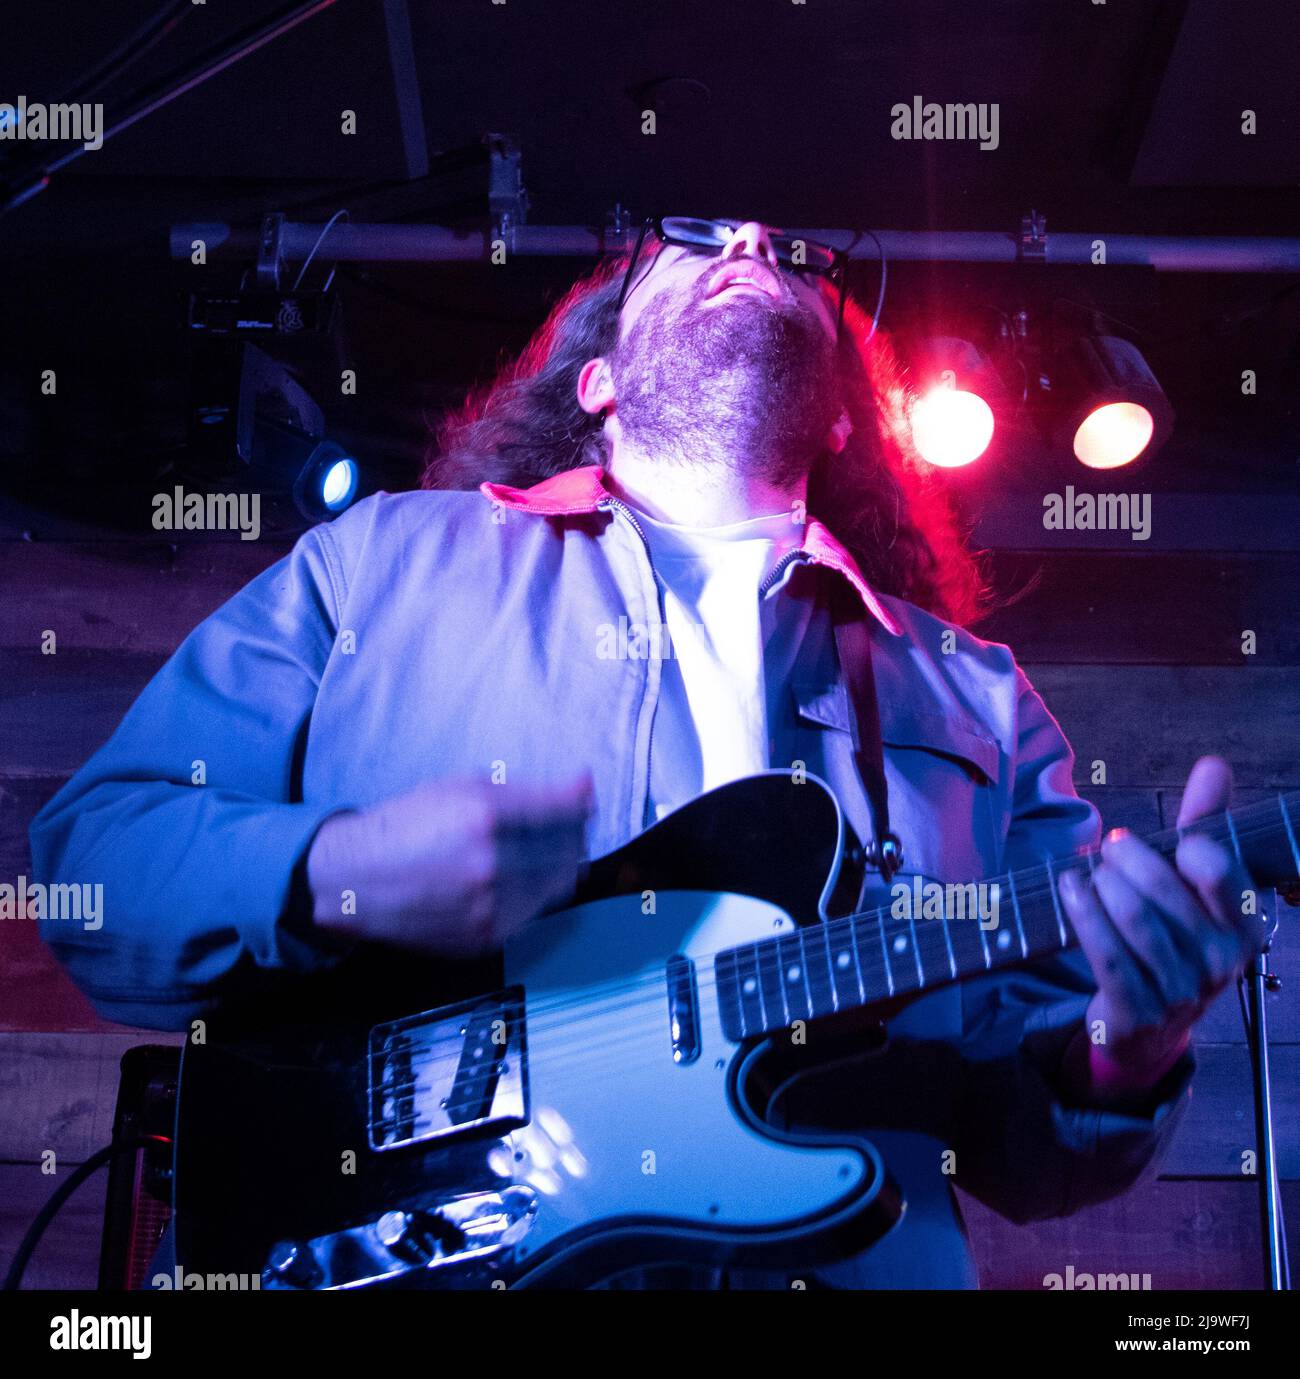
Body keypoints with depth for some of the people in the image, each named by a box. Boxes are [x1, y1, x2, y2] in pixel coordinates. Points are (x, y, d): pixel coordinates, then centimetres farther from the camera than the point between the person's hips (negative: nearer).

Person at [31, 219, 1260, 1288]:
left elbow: (1019, 1140, 15)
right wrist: (329, 878, -10)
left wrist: (1120, 1069, -7)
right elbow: (85, 856, 8)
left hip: (840, 1253, 4)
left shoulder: (973, 698, 16)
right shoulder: (389, 559, 11)